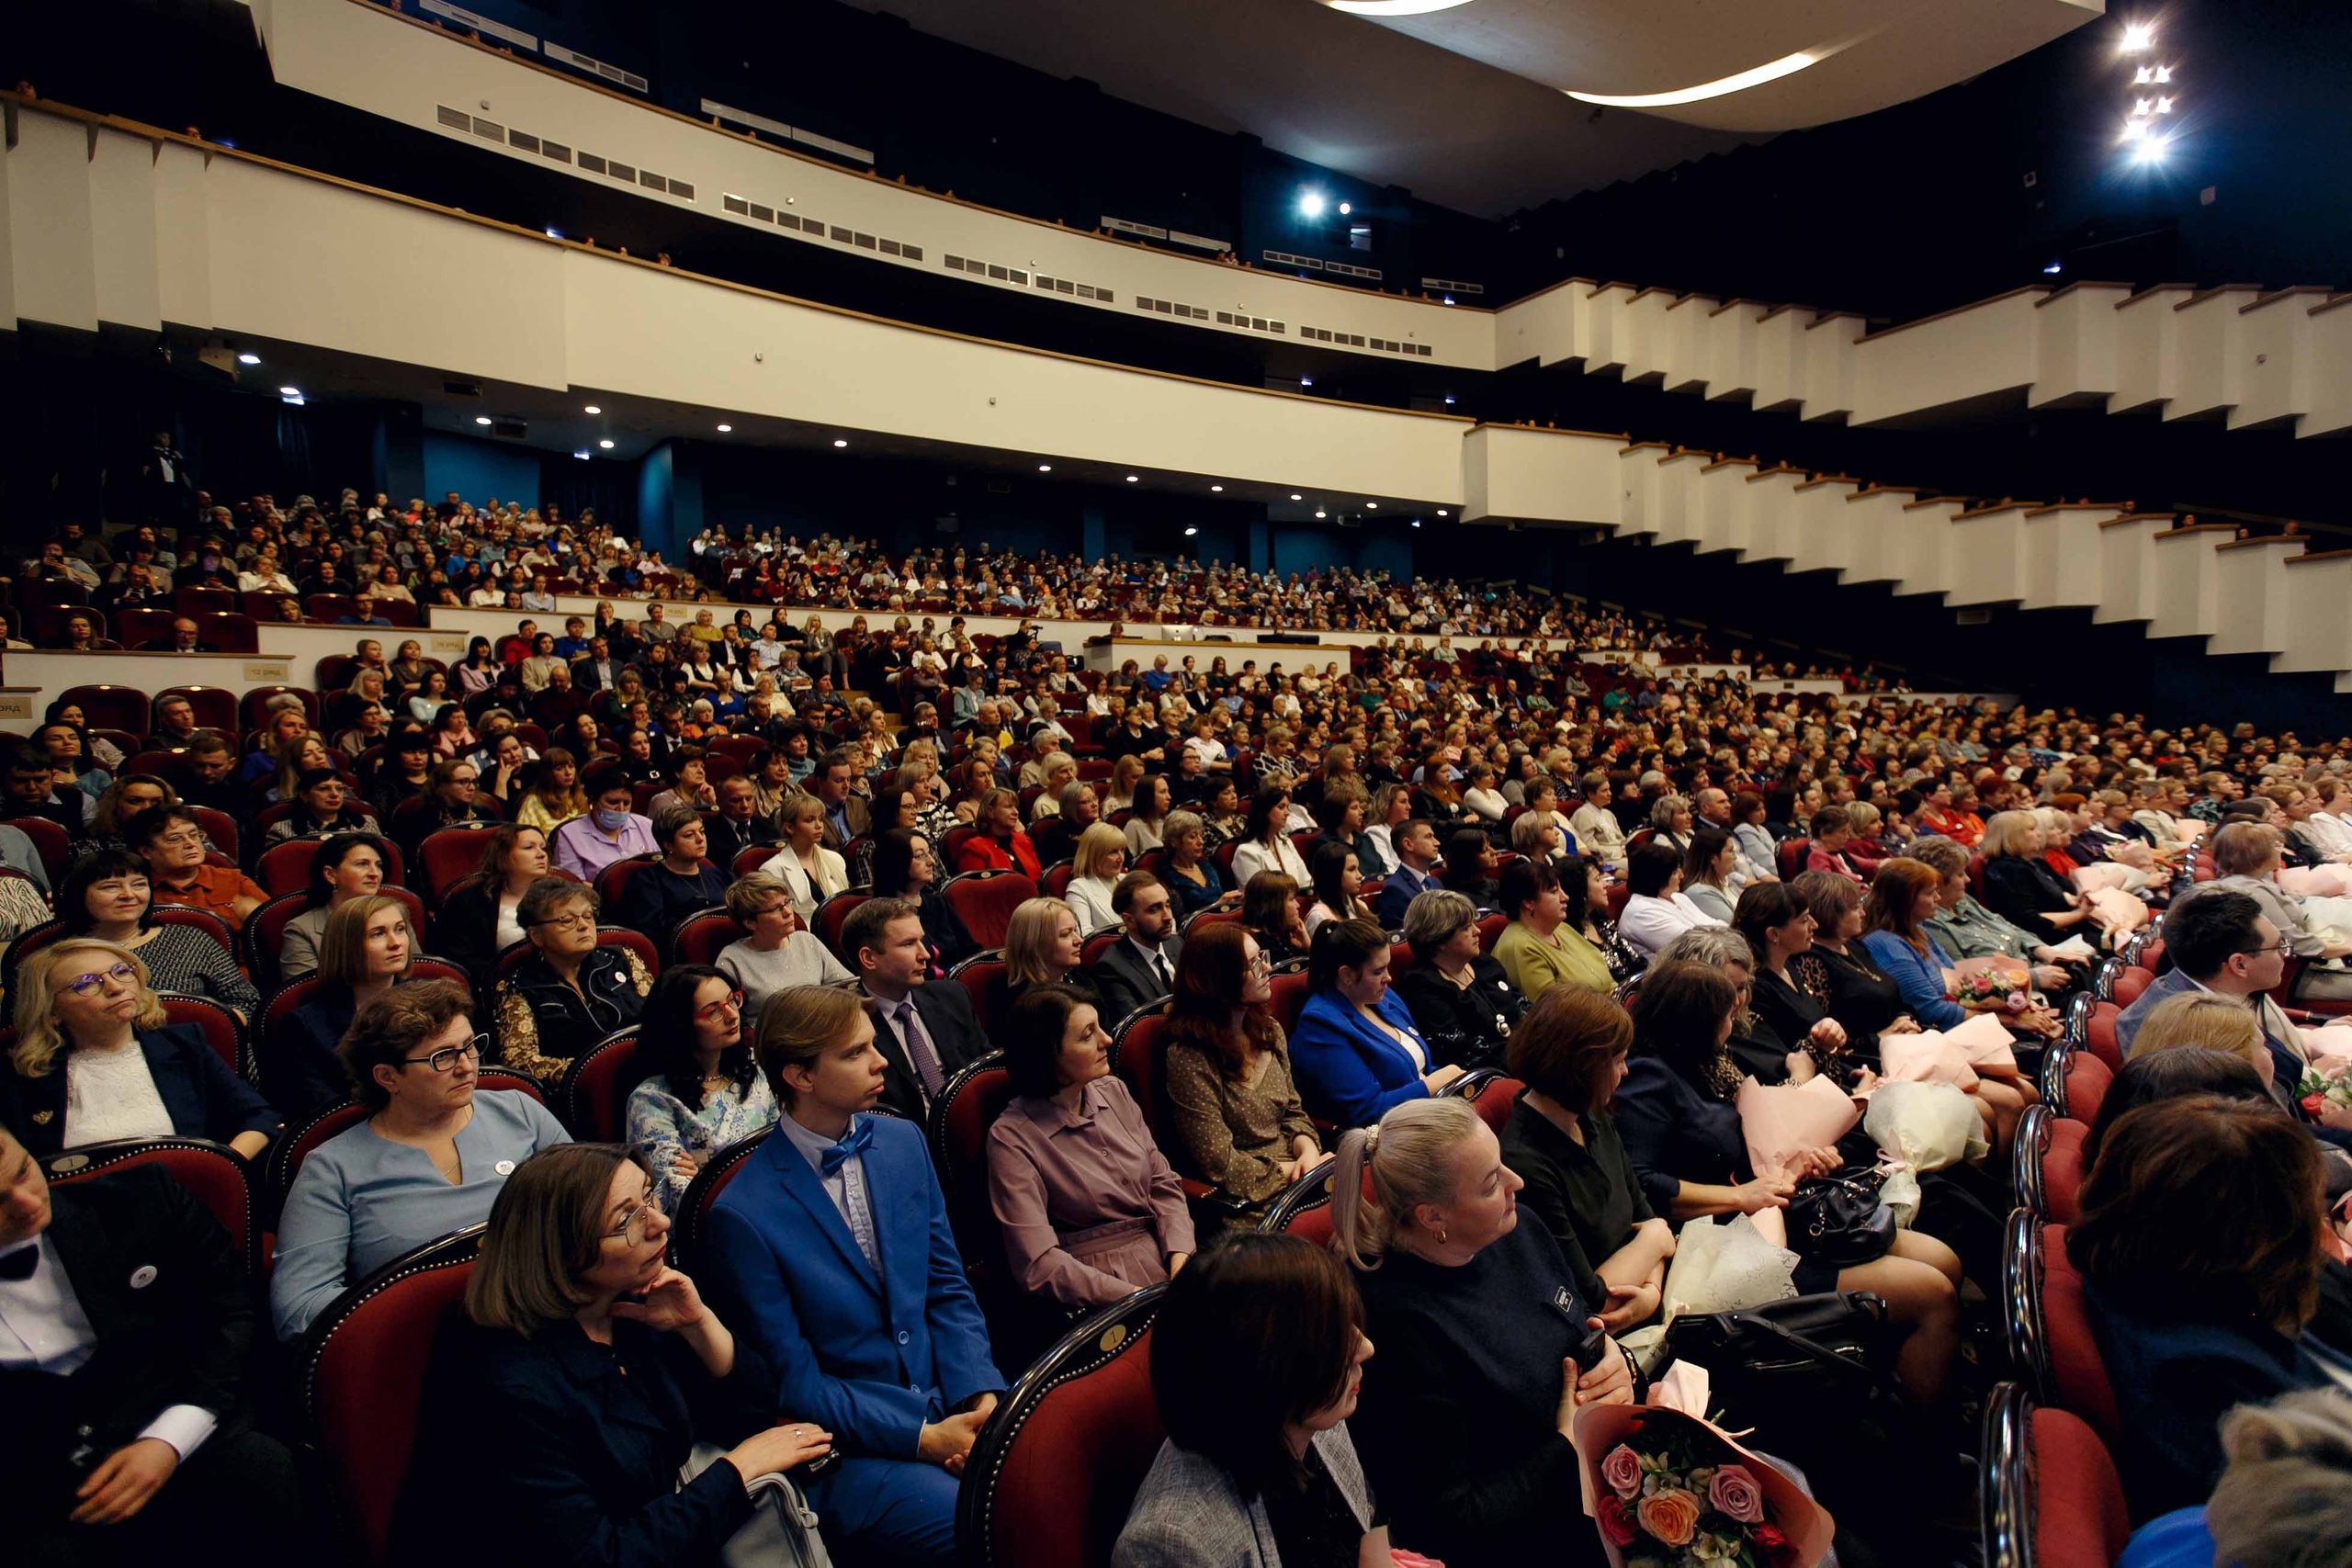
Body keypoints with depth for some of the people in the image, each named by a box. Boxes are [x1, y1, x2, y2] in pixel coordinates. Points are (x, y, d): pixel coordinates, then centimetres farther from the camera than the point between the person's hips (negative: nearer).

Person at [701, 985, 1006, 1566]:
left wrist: (981, 1396, -8)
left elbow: (948, 1289, 7)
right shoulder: (744, 1215, -15)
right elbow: (794, 1383, -10)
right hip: (847, 1447, -5)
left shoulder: (904, 1141, 3)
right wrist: (924, 1437, -15)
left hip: (949, 1404, 6)